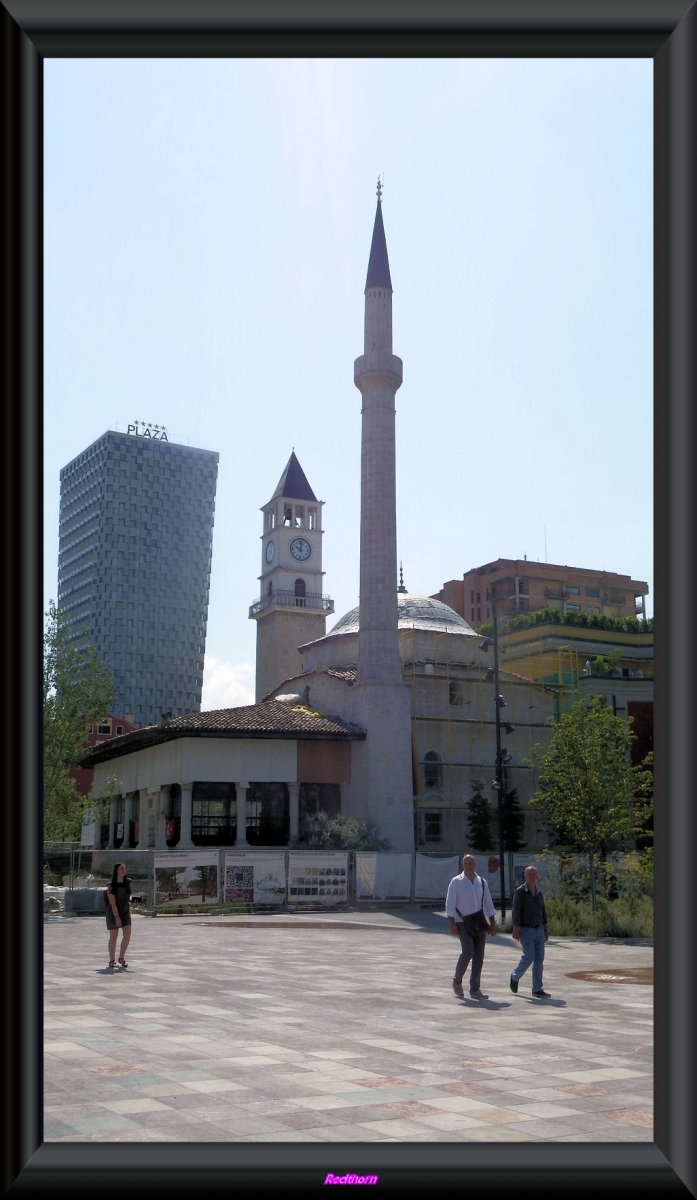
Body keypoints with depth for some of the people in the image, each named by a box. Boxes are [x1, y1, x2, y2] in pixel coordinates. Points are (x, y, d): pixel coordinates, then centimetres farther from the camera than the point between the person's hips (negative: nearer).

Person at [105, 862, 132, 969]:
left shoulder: (127, 882, 3)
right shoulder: (112, 886, -13)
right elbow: (112, 903, -17)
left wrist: (129, 899, -1)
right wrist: (117, 917, -21)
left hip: (125, 911, 4)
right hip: (114, 912, -4)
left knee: (127, 934, -10)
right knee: (113, 937, 4)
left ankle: (121, 957, 3)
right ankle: (112, 960, 16)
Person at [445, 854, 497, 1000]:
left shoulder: (482, 882, 10)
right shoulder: (456, 882, -1)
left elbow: (489, 905, 14)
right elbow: (450, 904, -4)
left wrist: (493, 924, 8)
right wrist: (452, 924, -12)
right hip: (463, 923, -4)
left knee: (479, 955, 1)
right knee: (468, 952, -17)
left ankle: (475, 990, 8)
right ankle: (457, 980, 6)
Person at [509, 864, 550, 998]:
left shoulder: (539, 893, 12)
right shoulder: (520, 891, -7)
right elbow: (516, 911, -11)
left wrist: (546, 929, 16)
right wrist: (515, 929, -17)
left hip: (539, 930, 6)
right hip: (526, 930, -6)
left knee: (539, 959, 1)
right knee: (529, 957, -12)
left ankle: (537, 989, 6)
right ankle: (515, 976, 14)